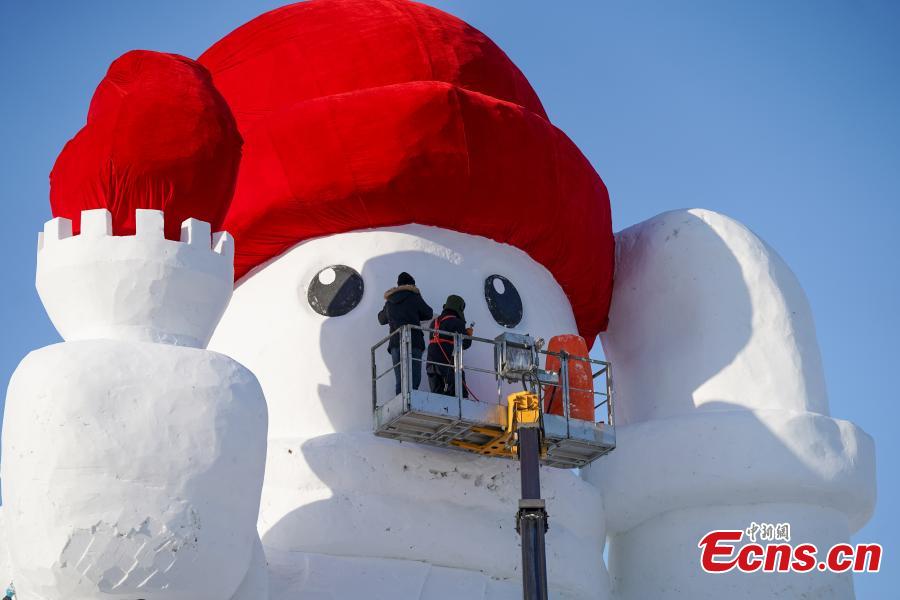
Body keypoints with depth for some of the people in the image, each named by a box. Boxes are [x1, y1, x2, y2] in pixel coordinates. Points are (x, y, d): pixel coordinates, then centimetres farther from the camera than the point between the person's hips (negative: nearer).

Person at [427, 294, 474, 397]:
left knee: (436, 394, 6)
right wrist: (468, 334, 16)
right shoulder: (457, 322, -4)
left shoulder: (435, 322, 17)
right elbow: (465, 344, -5)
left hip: (432, 363, 6)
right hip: (449, 364, -6)